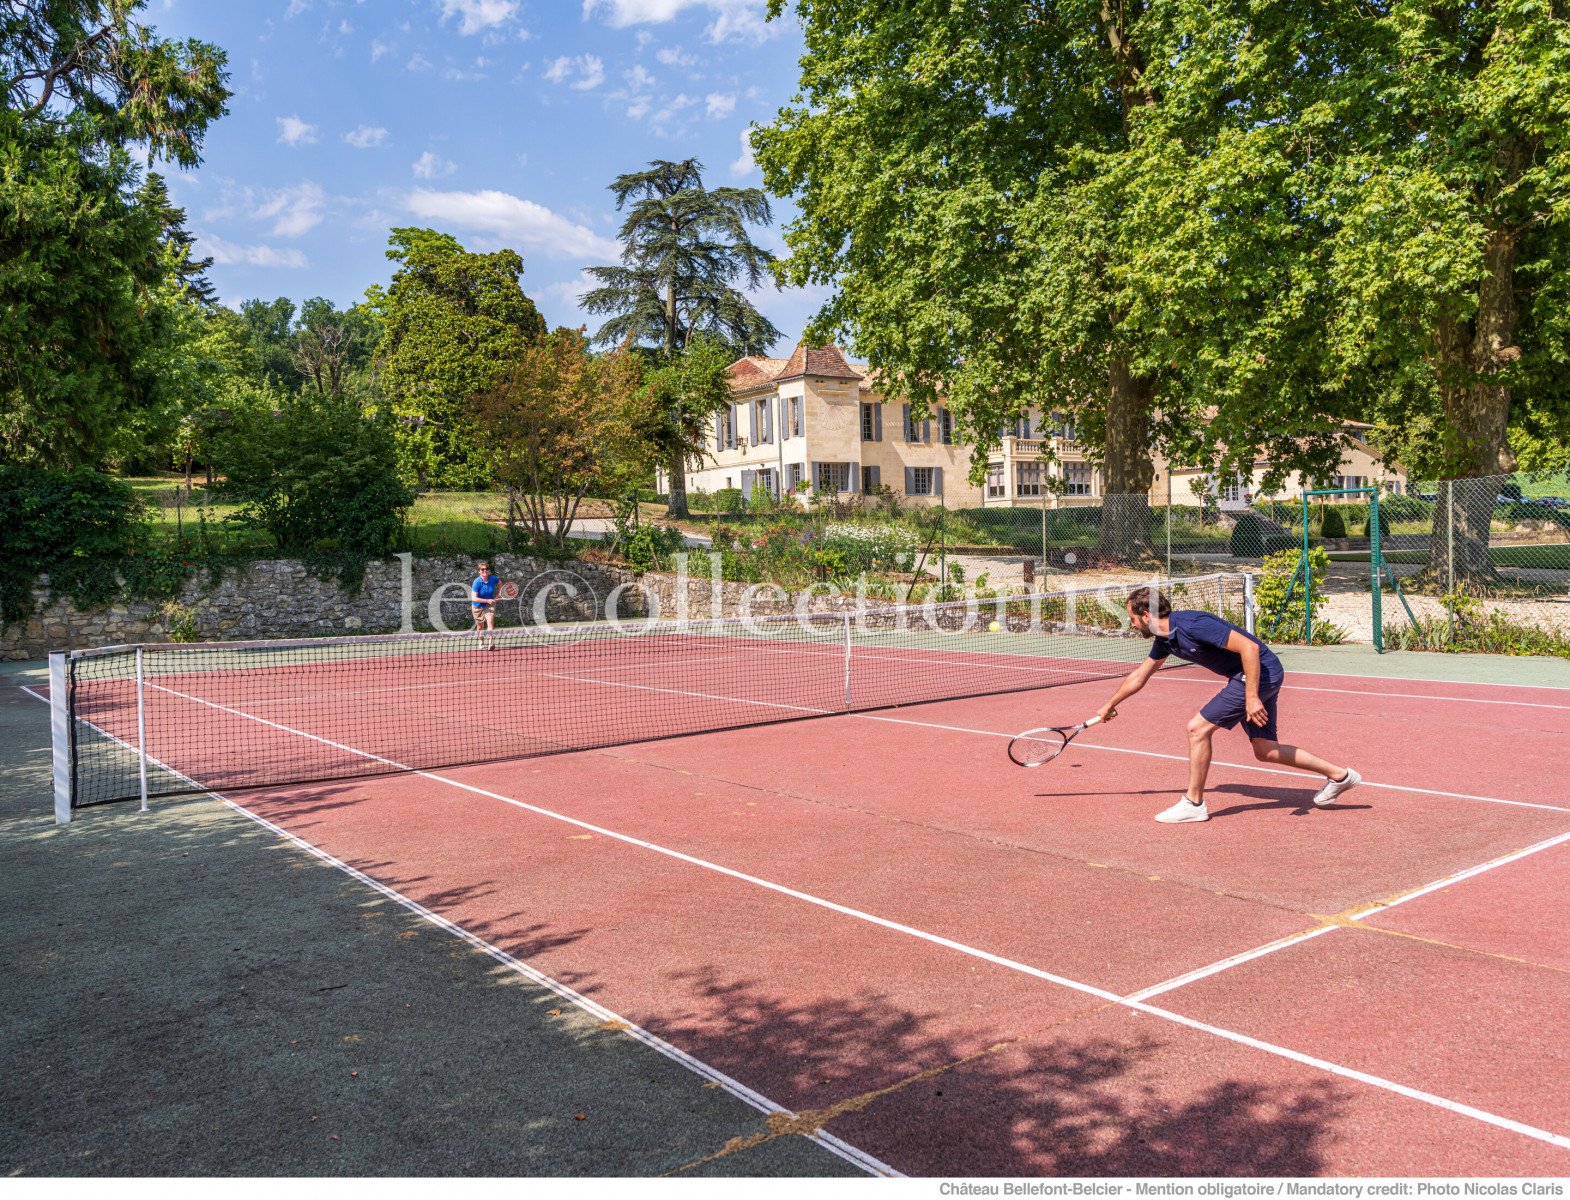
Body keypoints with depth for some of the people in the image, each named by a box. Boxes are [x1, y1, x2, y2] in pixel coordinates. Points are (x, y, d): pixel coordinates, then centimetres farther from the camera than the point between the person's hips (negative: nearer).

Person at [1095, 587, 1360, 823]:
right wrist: (1110, 705, 29)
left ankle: (1193, 803, 0)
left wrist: (1251, 697, -27)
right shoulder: (1165, 638, 6)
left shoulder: (1192, 624, -24)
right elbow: (1140, 675, 21)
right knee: (1265, 751, 12)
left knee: (1198, 728, -10)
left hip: (1261, 671, -9)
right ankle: (1338, 775, 25)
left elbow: (1249, 647, -26)